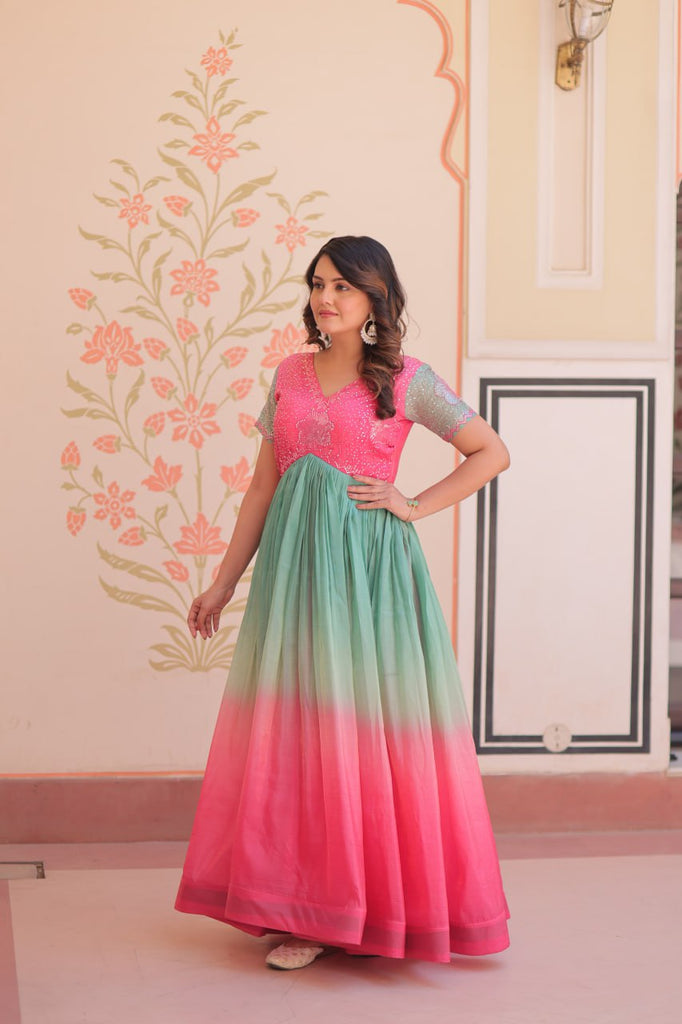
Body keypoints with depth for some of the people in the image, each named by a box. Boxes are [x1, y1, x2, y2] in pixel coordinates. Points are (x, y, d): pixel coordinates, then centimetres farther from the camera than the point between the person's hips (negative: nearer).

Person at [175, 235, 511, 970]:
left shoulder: (405, 380, 1)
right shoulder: (290, 375, 13)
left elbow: (492, 453, 4)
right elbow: (263, 486, 15)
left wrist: (416, 506, -5)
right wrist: (224, 584, 13)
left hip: (369, 561, -4)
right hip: (294, 557, 4)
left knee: (367, 727, -4)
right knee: (295, 727, 3)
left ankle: (381, 899, 7)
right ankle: (311, 911, 12)